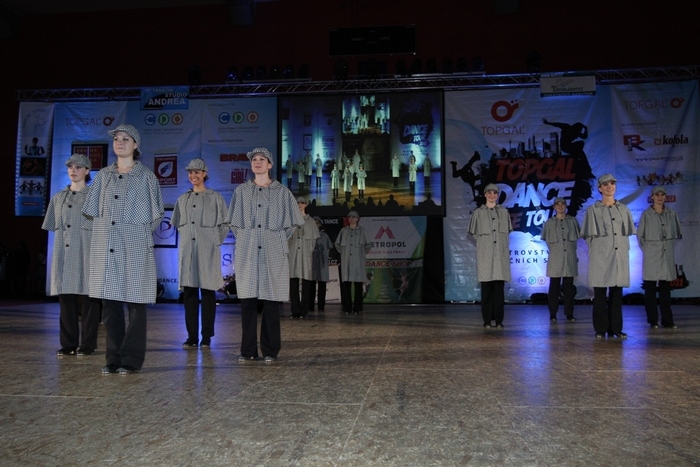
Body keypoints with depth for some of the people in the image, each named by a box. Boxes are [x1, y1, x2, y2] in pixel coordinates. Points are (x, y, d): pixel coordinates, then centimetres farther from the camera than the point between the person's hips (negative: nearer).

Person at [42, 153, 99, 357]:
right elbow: (54, 227, 19)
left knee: (87, 298, -2)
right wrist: (62, 242, 8)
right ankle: (68, 344, 11)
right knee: (65, 298, 4)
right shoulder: (58, 197, 16)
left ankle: (87, 344, 5)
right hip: (63, 254, 4)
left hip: (85, 253, -4)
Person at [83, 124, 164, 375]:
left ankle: (131, 359, 5)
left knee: (135, 302, -2)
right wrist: (106, 229, 8)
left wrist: (138, 232, 0)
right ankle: (113, 358, 12)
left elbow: (156, 215, 4)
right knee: (109, 302, 4)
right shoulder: (103, 175, 14)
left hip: (134, 246, -4)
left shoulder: (146, 176, 4)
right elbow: (93, 210, 18)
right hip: (105, 245, 4)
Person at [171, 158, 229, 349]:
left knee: (208, 291, -2)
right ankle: (191, 337, 7)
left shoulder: (215, 197, 4)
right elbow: (177, 224, 21)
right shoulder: (183, 199, 15)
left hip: (207, 250, -3)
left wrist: (215, 241, -4)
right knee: (189, 292, 2)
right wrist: (187, 236, 10)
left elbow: (224, 224, 3)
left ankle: (206, 337, 3)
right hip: (187, 249, 4)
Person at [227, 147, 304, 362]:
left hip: (273, 254, -1)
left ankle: (270, 350, 6)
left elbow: (292, 223, 10)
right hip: (247, 253, 2)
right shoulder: (241, 191, 11)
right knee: (247, 300, 0)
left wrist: (278, 240, 5)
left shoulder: (282, 192, 6)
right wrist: (246, 240, 9)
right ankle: (248, 350, 8)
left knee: (271, 300, -2)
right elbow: (233, 222, 17)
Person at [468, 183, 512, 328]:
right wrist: (484, 241, 4)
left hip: (501, 252, 1)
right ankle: (487, 320, 1)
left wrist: (500, 241, 7)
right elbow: (474, 232, 11)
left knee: (499, 286, -1)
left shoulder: (504, 211, 13)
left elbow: (507, 231, 17)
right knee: (486, 286, -3)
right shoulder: (478, 212, 7)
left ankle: (498, 319, 3)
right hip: (485, 253, -1)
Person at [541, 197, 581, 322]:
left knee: (569, 287, 4)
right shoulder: (549, 222, 6)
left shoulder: (572, 220, 8)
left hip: (570, 258, 1)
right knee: (554, 286, -1)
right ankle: (553, 314, 1)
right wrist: (555, 249, 6)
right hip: (555, 258, -1)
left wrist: (571, 248, 10)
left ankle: (569, 313, 9)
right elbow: (546, 239, 11)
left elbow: (577, 236, 14)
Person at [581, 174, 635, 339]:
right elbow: (590, 234, 1)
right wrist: (597, 249, -4)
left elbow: (627, 232, 14)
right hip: (601, 255, -3)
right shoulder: (593, 209, 1)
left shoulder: (623, 209, 11)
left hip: (619, 255, 3)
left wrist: (623, 247, 4)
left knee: (617, 293, 4)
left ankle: (615, 328, 10)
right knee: (600, 293, -2)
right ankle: (601, 329, 5)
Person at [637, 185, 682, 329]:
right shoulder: (646, 214, -1)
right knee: (650, 288, 0)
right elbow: (640, 235, 3)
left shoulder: (671, 214, 7)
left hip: (667, 255, 3)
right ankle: (653, 320, 7)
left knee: (666, 288, 5)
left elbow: (677, 233, 16)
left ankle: (667, 320, 11)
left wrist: (671, 246, 8)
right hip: (651, 257, -3)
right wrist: (646, 250, -1)